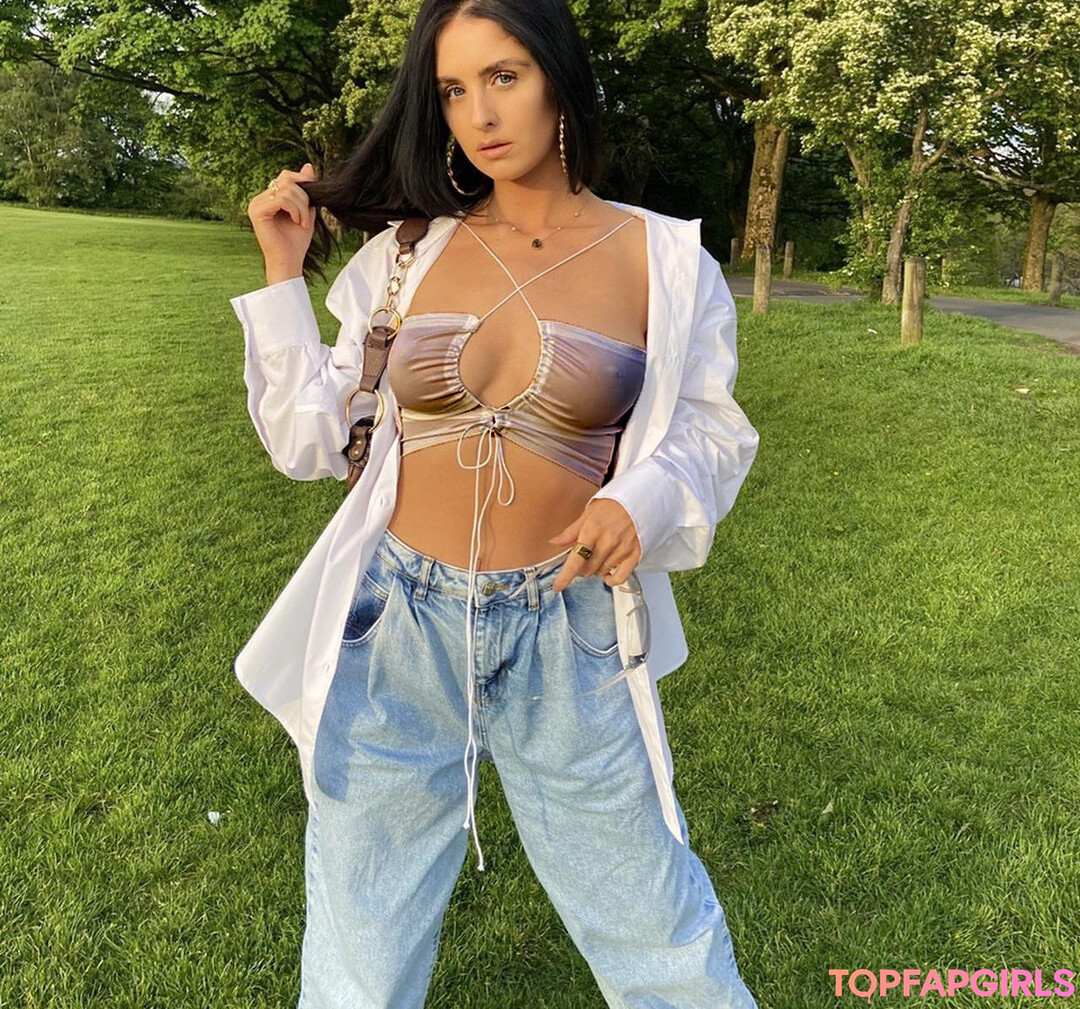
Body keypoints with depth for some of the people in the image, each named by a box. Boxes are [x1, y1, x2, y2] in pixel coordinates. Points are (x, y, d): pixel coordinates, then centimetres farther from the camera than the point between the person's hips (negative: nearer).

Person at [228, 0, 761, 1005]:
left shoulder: (666, 260, -2)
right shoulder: (405, 251, 3)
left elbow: (712, 431, 5)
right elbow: (308, 441, 6)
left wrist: (643, 499, -16)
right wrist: (283, 276, 1)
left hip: (567, 639, -1)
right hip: (396, 625, 2)